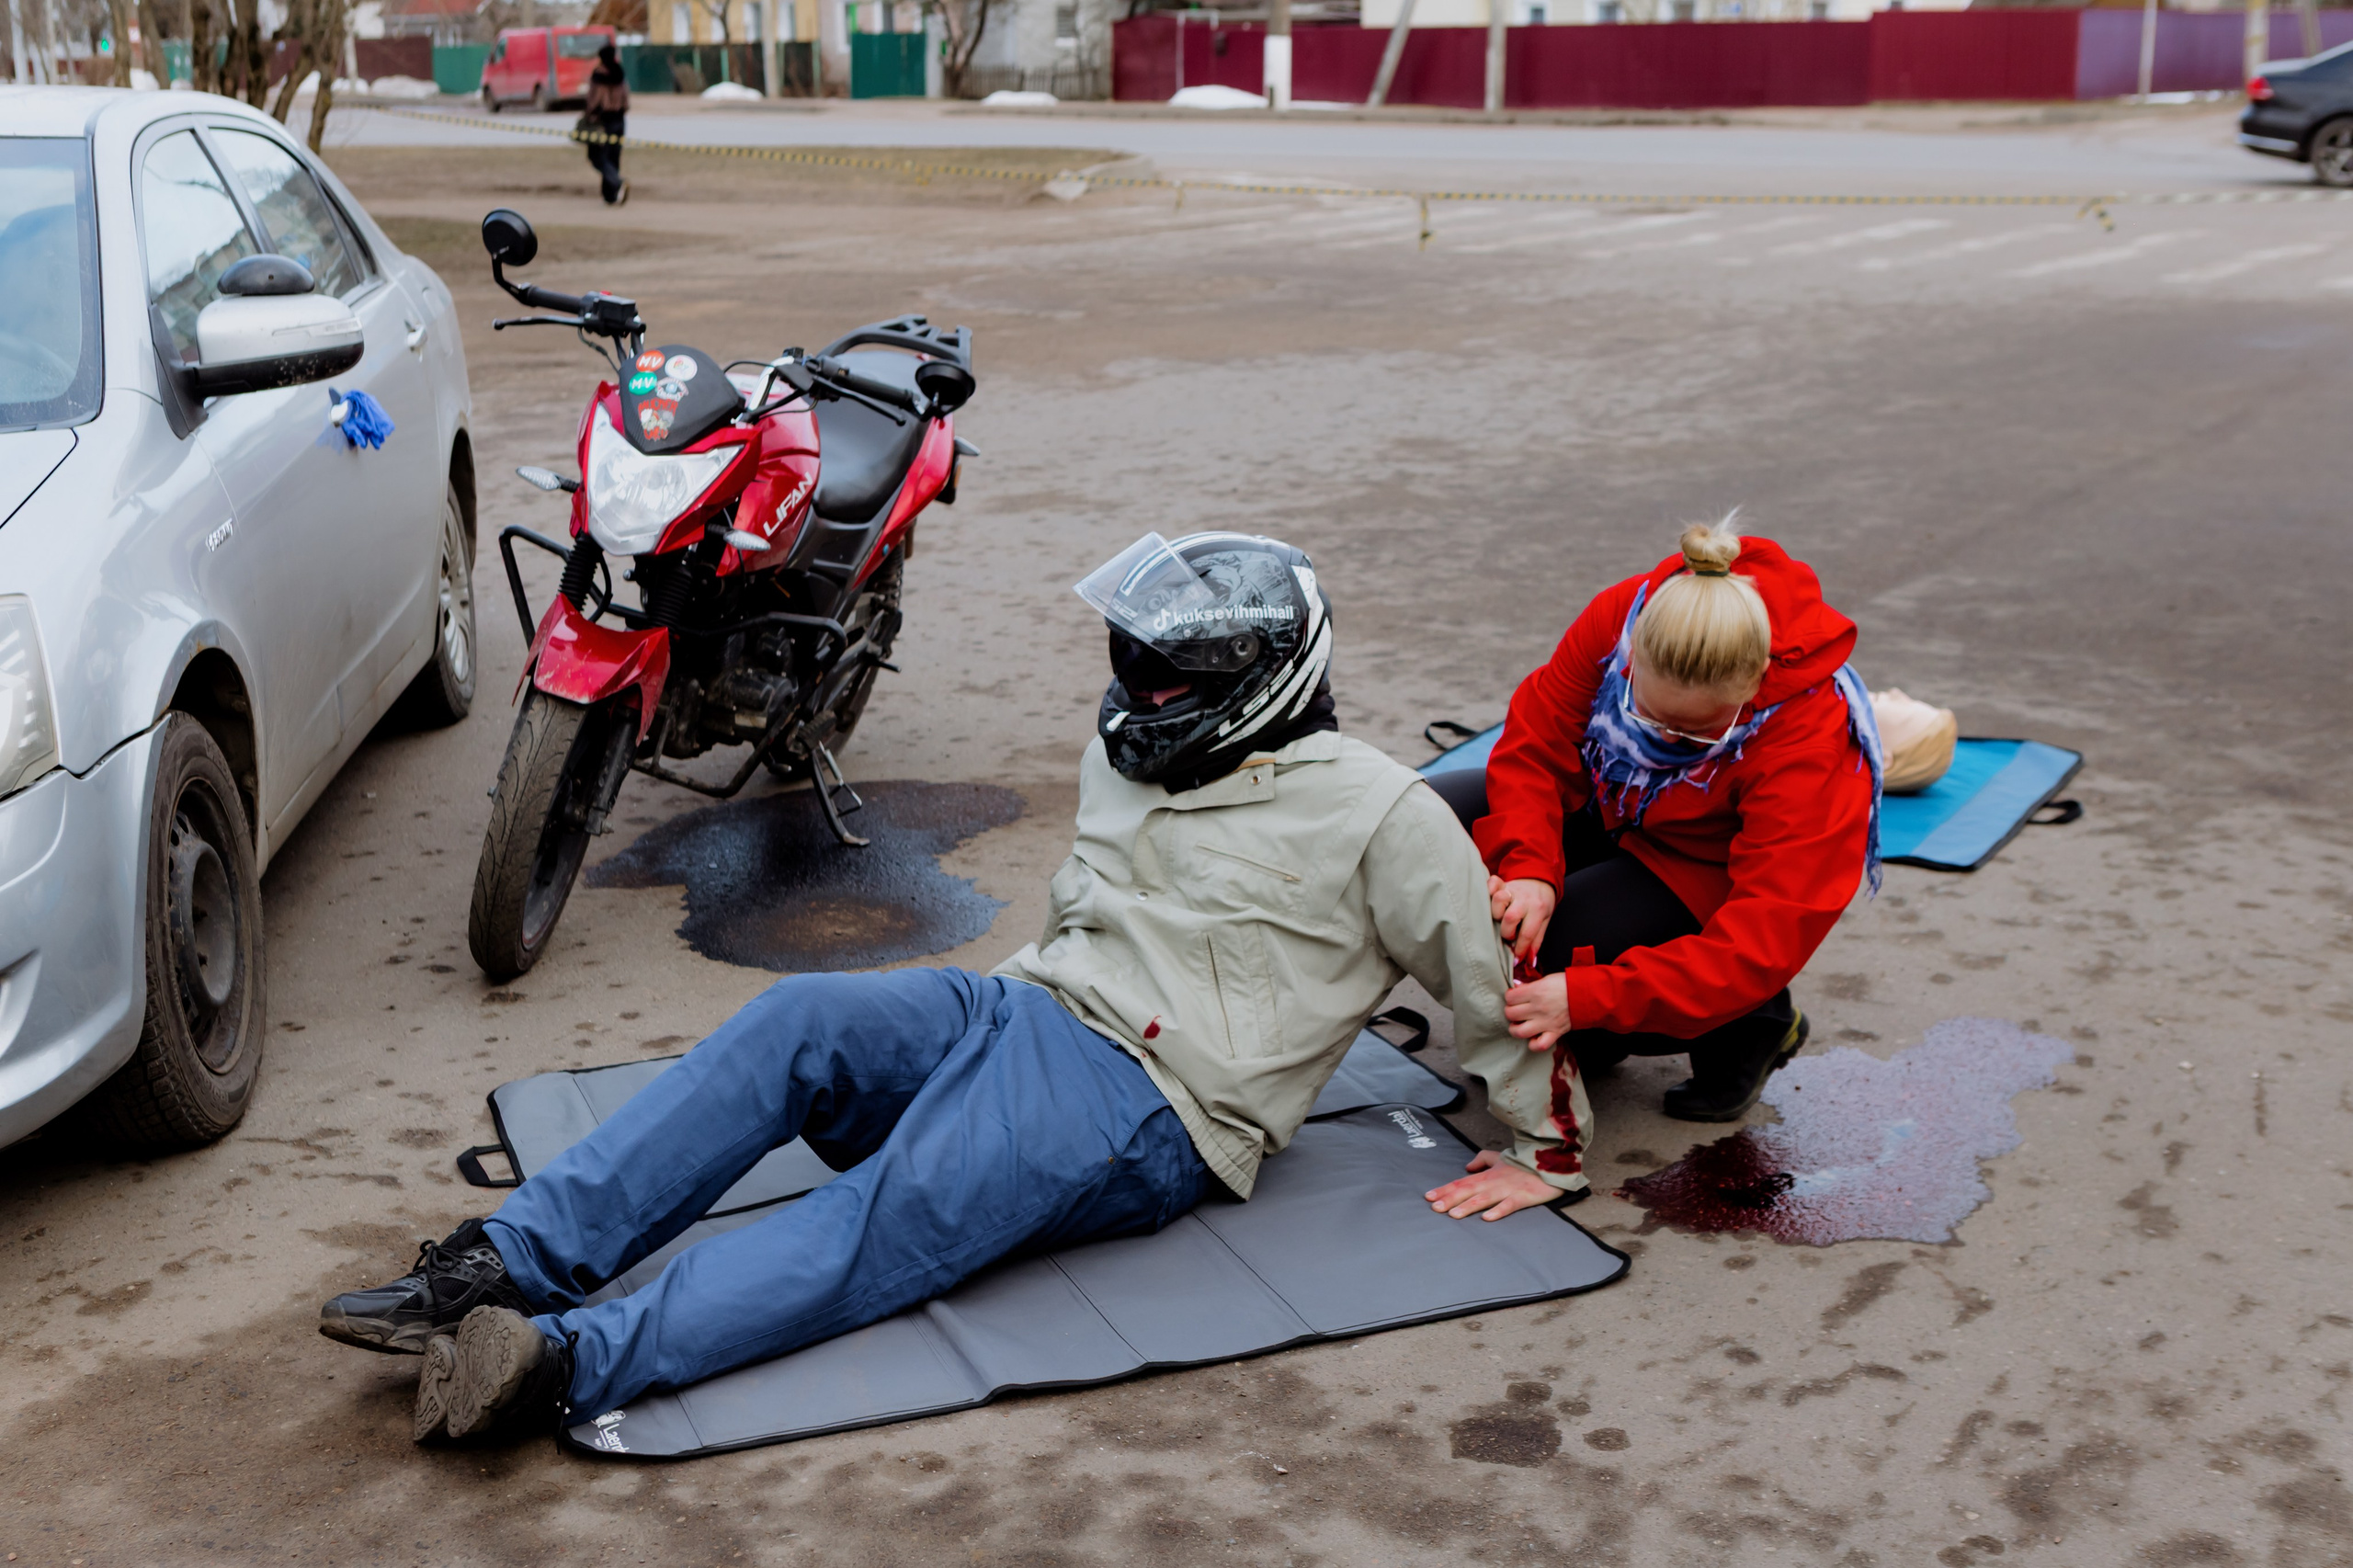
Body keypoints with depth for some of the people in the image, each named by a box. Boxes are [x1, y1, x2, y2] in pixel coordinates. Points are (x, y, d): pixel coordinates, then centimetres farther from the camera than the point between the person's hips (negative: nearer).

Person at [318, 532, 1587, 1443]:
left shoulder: (1375, 814, -2)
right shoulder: (1129, 756, 19)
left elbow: (1494, 987, 3)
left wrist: (1548, 1151, 6)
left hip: (1149, 1112, -7)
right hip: (1020, 1010, 7)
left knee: (892, 1221, -31)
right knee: (795, 1023, -22)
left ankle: (570, 1362, -46)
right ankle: (505, 1268, -30)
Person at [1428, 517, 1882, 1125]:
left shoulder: (1811, 737, -36)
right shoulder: (1620, 615, -26)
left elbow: (1768, 939, -38)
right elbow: (1535, 743, -14)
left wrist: (1587, 998, -45)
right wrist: (1529, 867, -34)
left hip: (1706, 878, -5)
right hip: (1609, 810, 5)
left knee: (1542, 959, -28)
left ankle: (1749, 1023, -2)